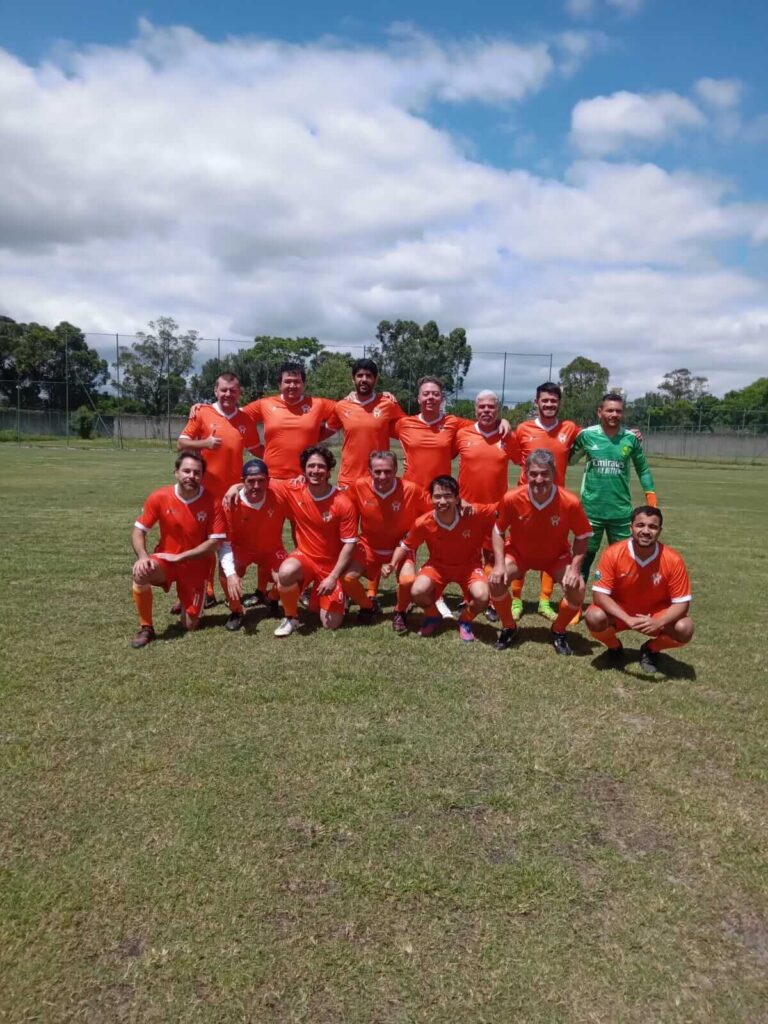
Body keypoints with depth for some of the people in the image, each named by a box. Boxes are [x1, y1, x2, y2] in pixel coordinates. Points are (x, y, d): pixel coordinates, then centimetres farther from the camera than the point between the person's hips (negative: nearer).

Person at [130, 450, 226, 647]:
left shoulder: (212, 502, -16)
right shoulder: (159, 497, -12)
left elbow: (215, 542, -16)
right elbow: (138, 530, -6)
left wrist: (180, 556, -19)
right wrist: (142, 557, -26)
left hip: (196, 566, 0)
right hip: (166, 560, 1)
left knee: (190, 625, -2)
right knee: (140, 573, -34)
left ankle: (187, 603, 36)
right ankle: (146, 628, -11)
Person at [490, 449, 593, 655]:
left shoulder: (570, 502, -28)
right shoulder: (511, 499, -27)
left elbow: (582, 536, -12)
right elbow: (498, 531, -11)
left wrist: (574, 568, -24)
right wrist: (499, 564, -21)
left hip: (557, 556, 0)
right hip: (519, 553, 0)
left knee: (577, 589, -22)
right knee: (496, 580, -23)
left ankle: (558, 631, 8)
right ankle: (509, 628, 5)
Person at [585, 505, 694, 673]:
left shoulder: (672, 560, -20)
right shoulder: (613, 553, -23)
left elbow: (682, 603, -15)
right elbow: (599, 595, -22)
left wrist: (659, 623, -34)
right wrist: (628, 619, -35)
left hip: (656, 615, 1)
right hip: (618, 613, -1)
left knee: (684, 629, -26)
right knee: (595, 617, -32)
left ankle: (651, 649, 8)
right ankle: (614, 647, 5)